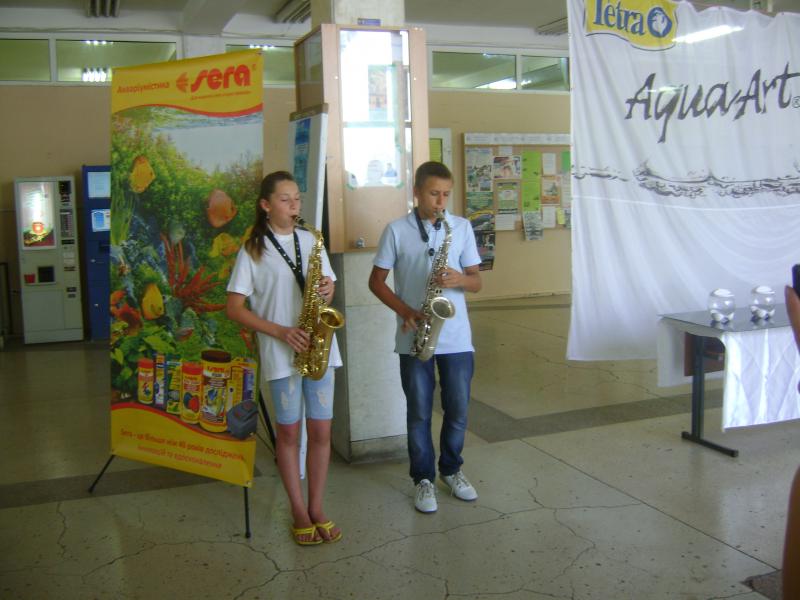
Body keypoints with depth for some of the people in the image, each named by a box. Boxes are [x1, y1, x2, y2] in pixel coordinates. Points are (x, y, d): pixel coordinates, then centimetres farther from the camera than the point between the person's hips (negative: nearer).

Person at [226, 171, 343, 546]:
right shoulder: (253, 250, -3)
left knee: (321, 431, 6)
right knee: (289, 431, 6)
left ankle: (316, 508, 21)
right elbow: (234, 308, -5)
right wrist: (280, 331, -15)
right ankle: (298, 511, 20)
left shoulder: (311, 241, 9)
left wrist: (328, 290, -9)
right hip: (281, 353, -3)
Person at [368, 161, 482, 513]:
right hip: (414, 338, -2)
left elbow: (476, 282, 6)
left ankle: (451, 469, 31)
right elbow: (376, 281, 1)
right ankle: (423, 478, 23)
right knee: (419, 412, 7)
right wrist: (406, 311, -12)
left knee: (457, 410, 10)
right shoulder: (396, 230, -2)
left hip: (456, 338, 2)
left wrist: (458, 279, -17)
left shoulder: (462, 227, 4)